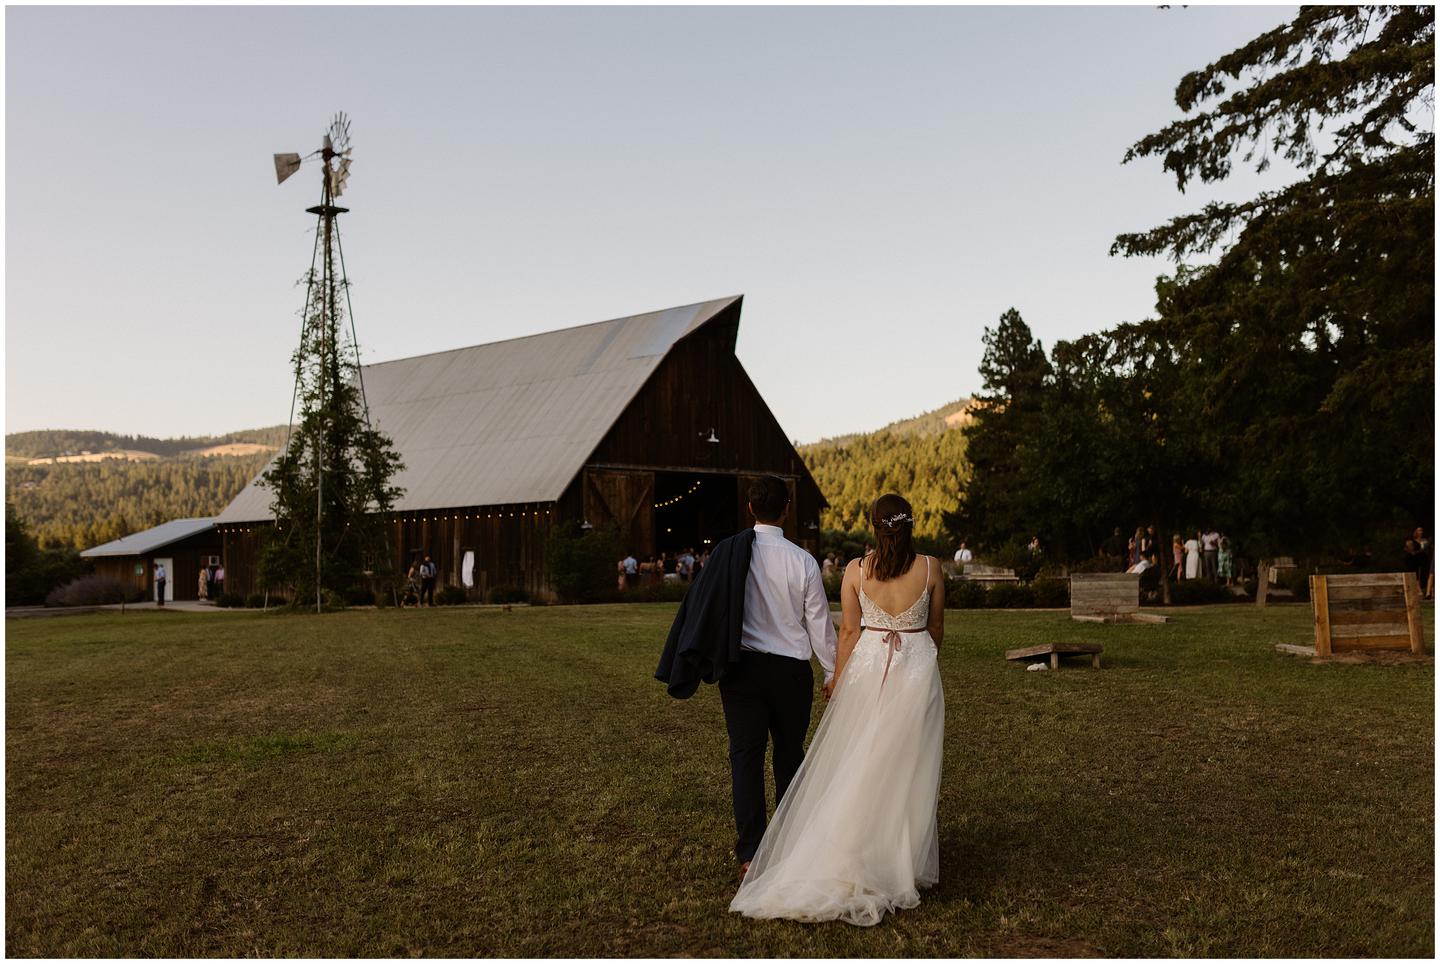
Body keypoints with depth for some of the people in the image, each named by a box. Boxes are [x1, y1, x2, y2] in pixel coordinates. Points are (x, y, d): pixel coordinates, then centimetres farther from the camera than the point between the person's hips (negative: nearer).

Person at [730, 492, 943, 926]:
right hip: (917, 670, 0)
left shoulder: (856, 569, -6)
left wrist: (838, 680, 6)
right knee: (907, 765, 9)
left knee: (858, 764, 11)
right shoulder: (931, 568, -4)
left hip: (868, 668, 0)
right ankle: (903, 855, 18)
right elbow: (936, 627, 7)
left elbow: (849, 630, -4)